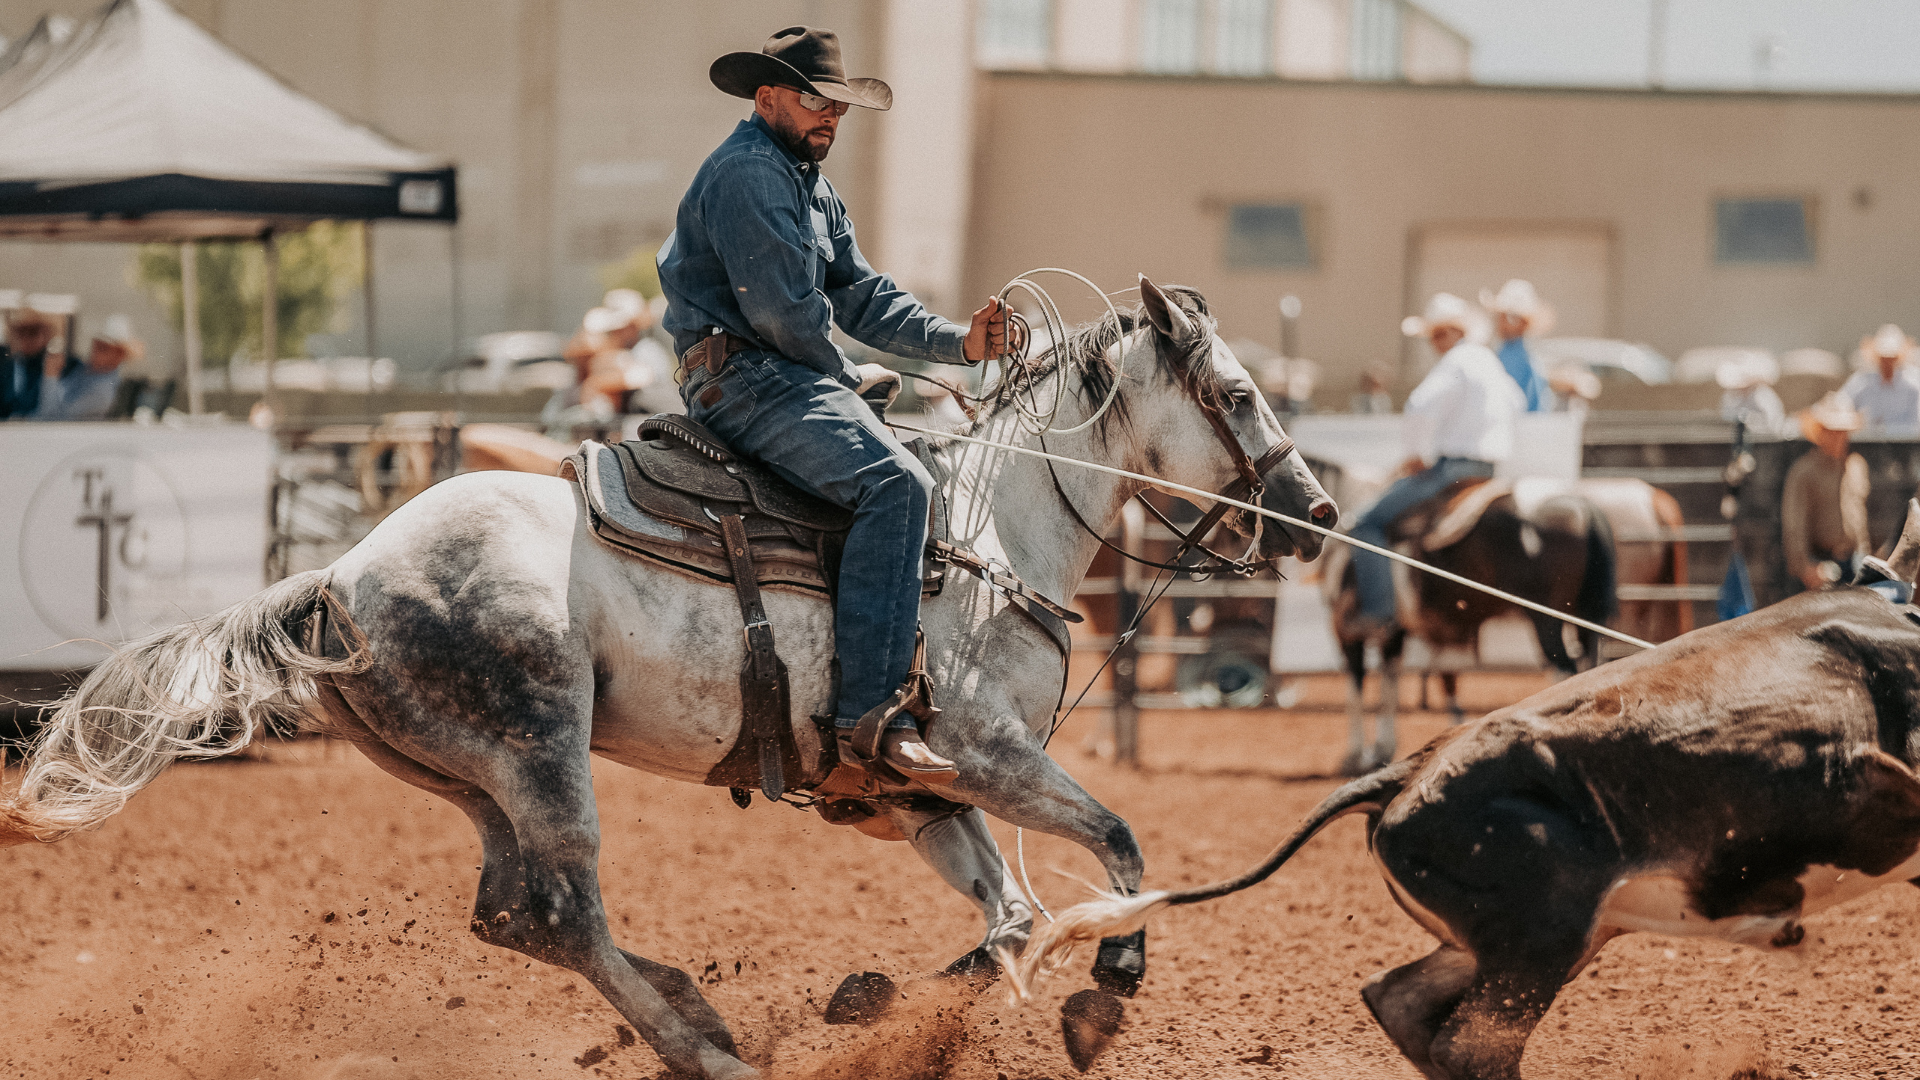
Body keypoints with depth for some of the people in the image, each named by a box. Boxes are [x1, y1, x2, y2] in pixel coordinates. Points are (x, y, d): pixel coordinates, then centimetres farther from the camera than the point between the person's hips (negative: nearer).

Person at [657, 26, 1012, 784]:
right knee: (895, 485, -28)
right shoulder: (747, 172, -10)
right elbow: (783, 308, -17)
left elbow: (864, 296, 15)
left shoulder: (816, 193, 25)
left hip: (794, 381, 11)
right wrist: (847, 379, -3)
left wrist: (957, 342, 0)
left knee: (928, 466, 16)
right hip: (745, 377, -11)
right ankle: (867, 717, -37)